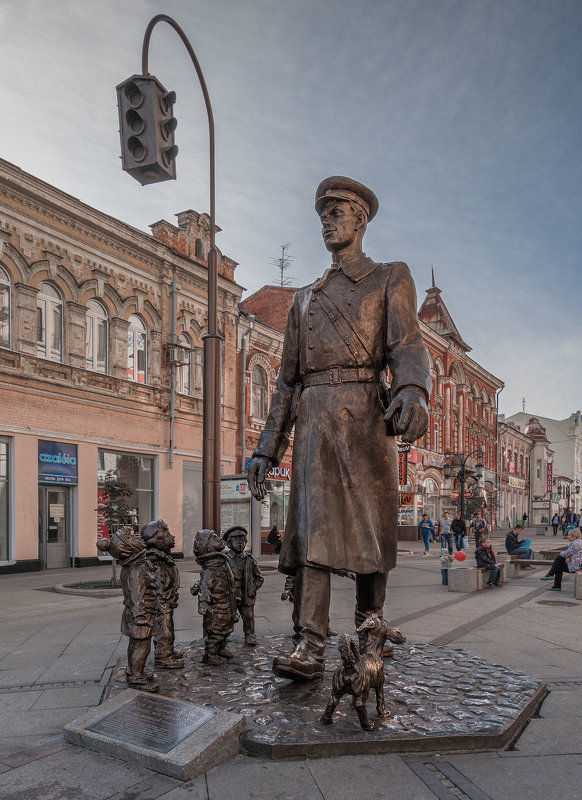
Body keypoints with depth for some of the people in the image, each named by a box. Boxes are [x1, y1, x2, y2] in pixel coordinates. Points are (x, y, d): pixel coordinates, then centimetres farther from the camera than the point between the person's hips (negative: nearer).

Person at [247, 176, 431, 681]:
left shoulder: (390, 278, 13)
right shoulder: (305, 299, 25)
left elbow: (407, 344, -6)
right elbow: (288, 379, 19)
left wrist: (413, 390, -30)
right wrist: (267, 448, 11)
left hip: (365, 415, -3)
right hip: (312, 420, 3)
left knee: (371, 528, 1)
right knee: (313, 527, -7)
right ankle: (309, 647, -8)